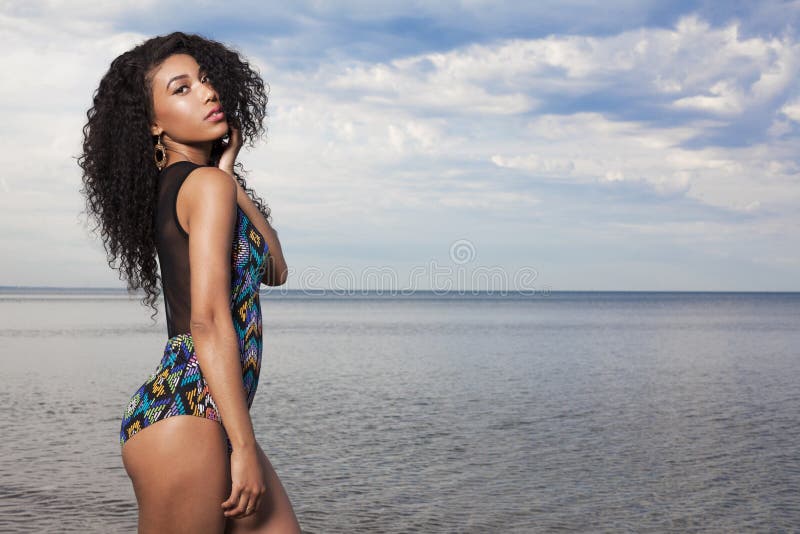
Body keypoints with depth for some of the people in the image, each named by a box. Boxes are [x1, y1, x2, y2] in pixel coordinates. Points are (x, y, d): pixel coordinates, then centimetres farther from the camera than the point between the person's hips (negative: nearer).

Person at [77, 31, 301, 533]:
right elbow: (209, 322, -18)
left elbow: (274, 270, 16)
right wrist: (244, 447, -19)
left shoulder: (172, 187, 16)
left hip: (209, 415, 9)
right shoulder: (207, 184, -10)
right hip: (186, 410, -9)